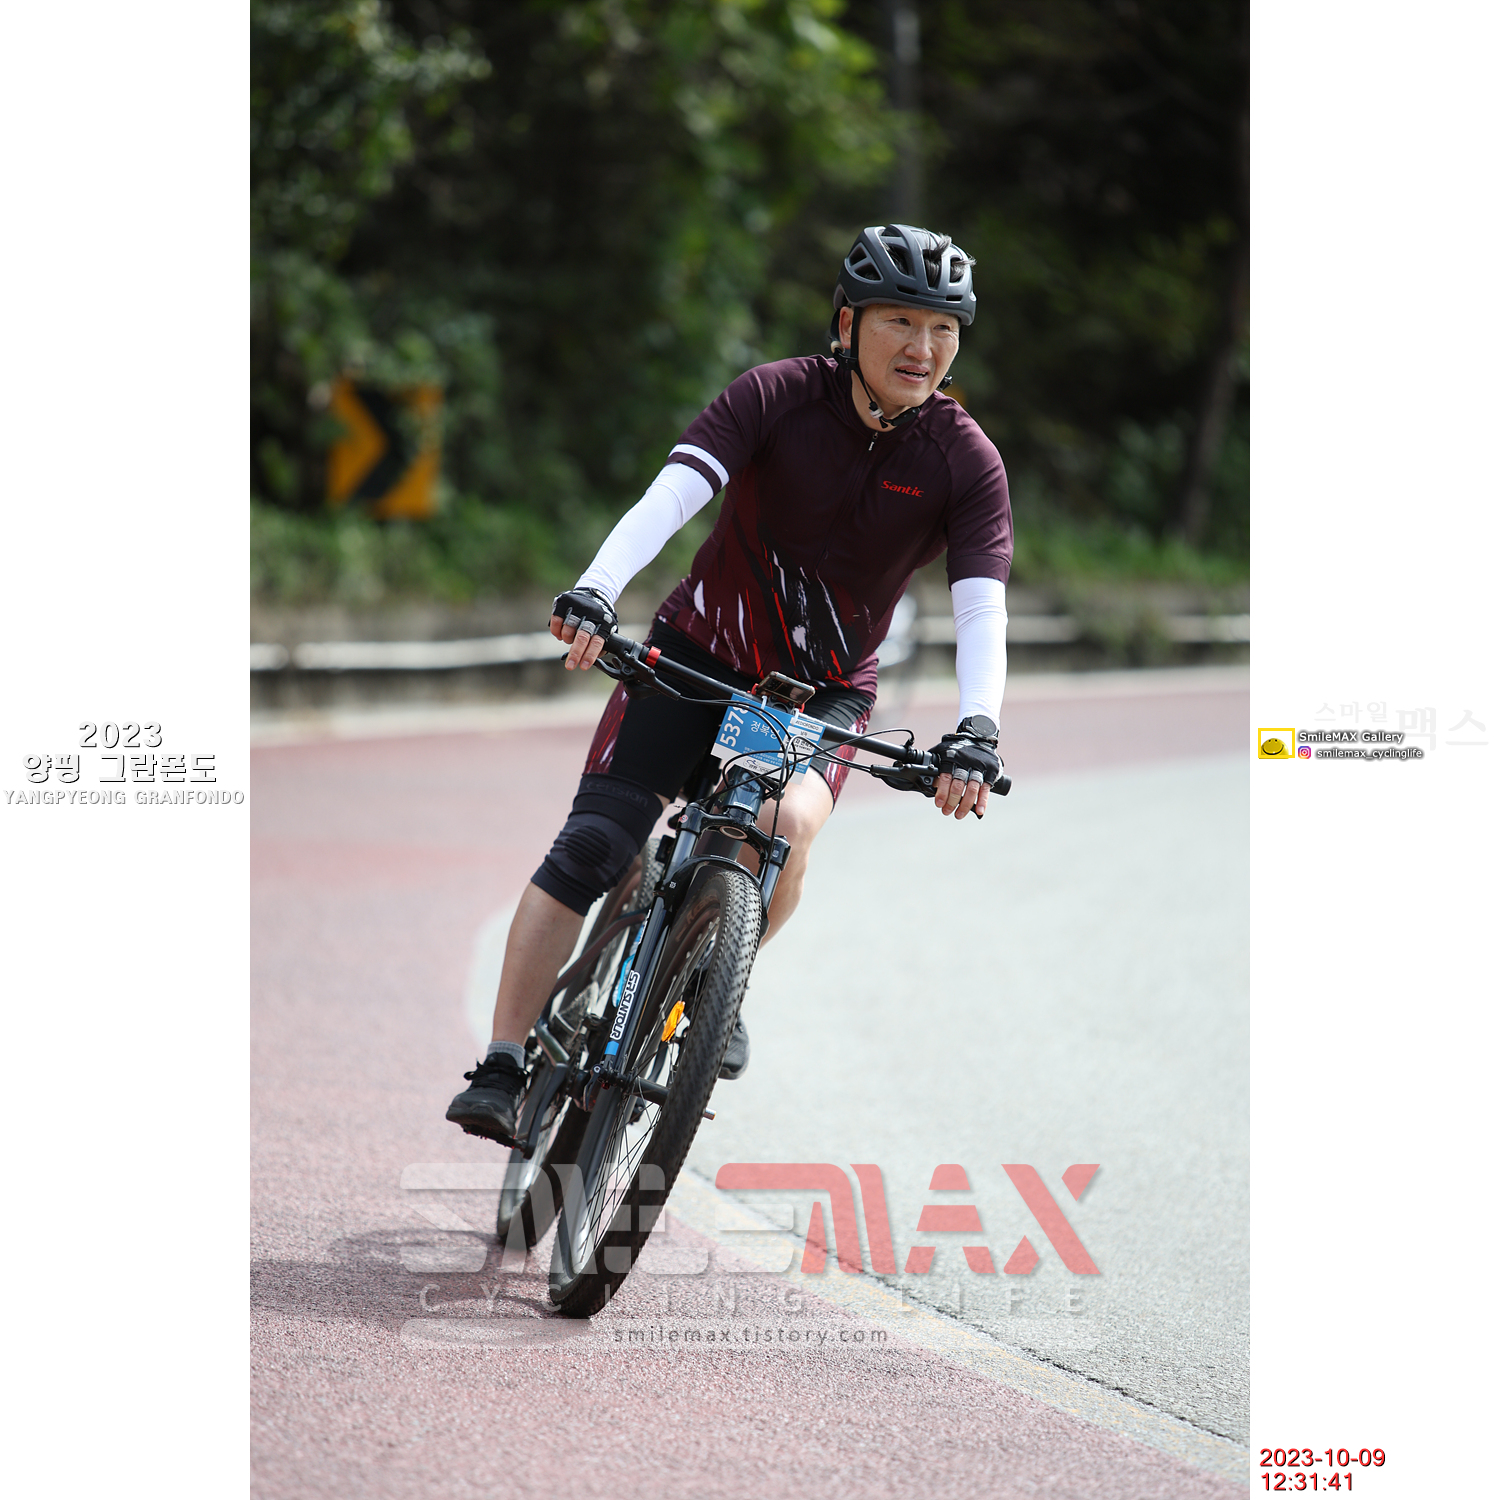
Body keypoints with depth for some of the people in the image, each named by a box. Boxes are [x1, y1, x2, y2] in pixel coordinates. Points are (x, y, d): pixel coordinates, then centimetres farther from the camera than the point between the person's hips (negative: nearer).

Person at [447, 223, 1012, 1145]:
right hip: (701, 653, 0)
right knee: (592, 843, -15)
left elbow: (982, 610, -21)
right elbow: (674, 491, -28)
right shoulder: (777, 395, -15)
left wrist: (975, 733, -39)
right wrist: (594, 593, -45)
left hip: (827, 690, 0)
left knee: (788, 823, -30)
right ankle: (503, 1070, -10)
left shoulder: (966, 463, -13)